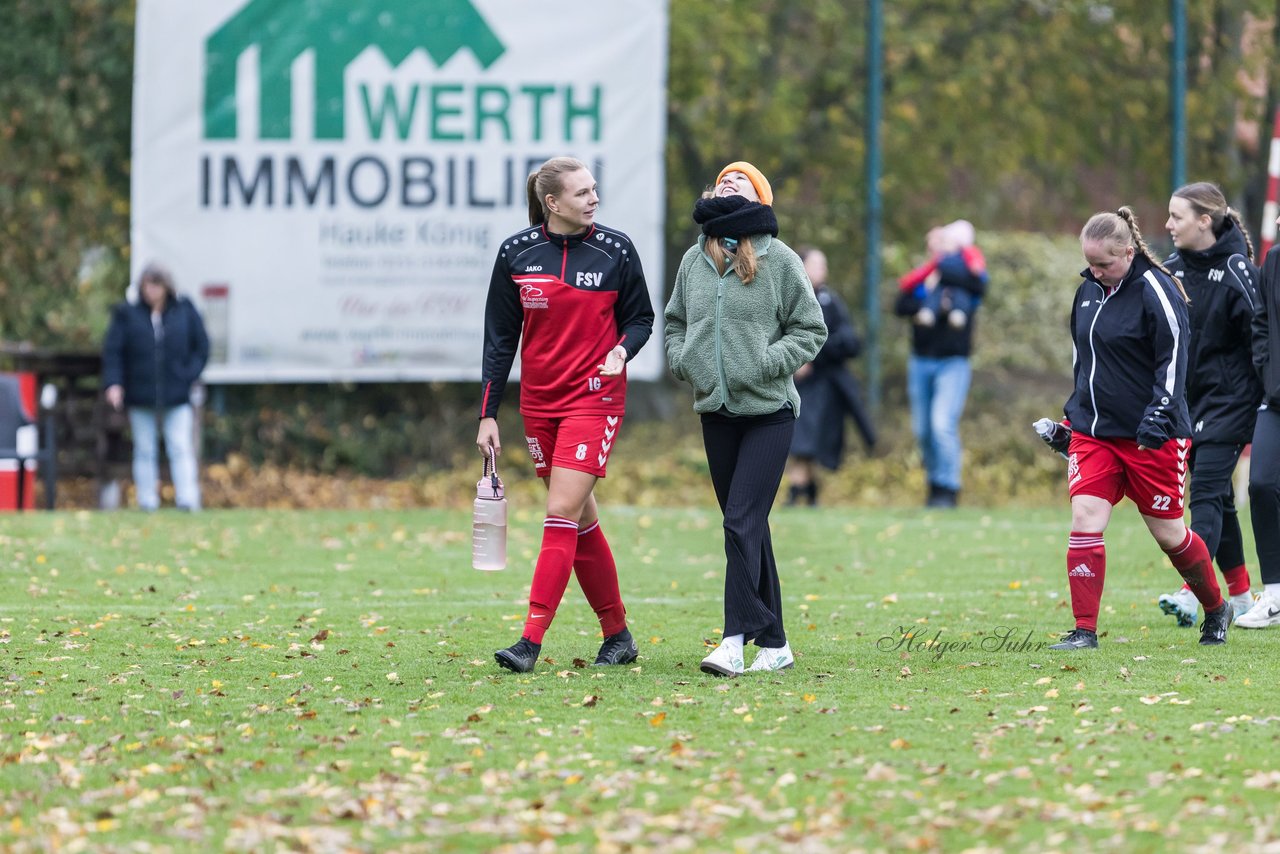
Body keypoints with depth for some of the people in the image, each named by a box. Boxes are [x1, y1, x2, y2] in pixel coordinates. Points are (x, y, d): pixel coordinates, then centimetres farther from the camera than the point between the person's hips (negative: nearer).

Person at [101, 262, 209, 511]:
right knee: (145, 451, 5)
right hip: (140, 397, 0)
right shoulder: (127, 315, 1)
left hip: (177, 397, 0)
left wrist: (189, 376, -5)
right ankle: (148, 503, 9)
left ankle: (187, 500, -9)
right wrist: (113, 383, -13)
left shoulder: (185, 312, 4)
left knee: (181, 449, -6)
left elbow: (201, 346, 8)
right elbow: (112, 351, -1)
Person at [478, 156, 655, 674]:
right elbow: (500, 337, 6)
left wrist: (623, 350, -16)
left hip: (596, 398, -3)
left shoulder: (615, 250, -3)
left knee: (562, 513, -13)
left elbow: (640, 317, 6)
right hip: (539, 402, 3)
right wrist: (488, 414, 4)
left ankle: (531, 641, -16)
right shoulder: (516, 253, 1)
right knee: (581, 520, 8)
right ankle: (617, 635, 20)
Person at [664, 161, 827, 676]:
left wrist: (766, 363, -14)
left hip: (768, 411, -5)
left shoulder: (778, 260, -4)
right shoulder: (694, 260, 8)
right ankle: (774, 644, 15)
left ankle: (735, 639, -19)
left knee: (742, 522, -15)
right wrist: (683, 361, 3)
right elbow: (675, 322, 21)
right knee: (747, 529, 8)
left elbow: (810, 329, -1)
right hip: (716, 413, 5)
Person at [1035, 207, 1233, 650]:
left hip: (1151, 435, -5)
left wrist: (1159, 416, -24)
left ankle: (1216, 610, 29)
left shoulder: (1155, 290, -13)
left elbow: (1173, 360, -15)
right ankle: (1085, 630, -7)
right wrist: (1072, 417, 19)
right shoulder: (1088, 291, 9)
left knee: (1167, 532, 5)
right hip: (1093, 430, 6)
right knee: (1084, 520, -10)